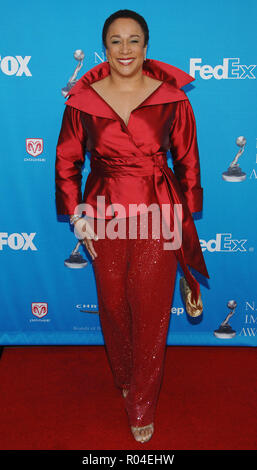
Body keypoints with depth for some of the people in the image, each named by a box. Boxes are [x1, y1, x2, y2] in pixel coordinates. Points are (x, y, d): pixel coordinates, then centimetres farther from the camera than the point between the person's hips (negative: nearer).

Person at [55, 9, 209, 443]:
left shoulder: (171, 97, -4)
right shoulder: (82, 100, -1)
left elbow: (187, 161, 3)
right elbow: (66, 163, 6)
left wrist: (184, 216, 5)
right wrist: (77, 217, 2)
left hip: (158, 218, -1)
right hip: (106, 219, 1)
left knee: (151, 312, 5)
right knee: (113, 305, 15)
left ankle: (142, 406, 25)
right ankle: (123, 378, 44)